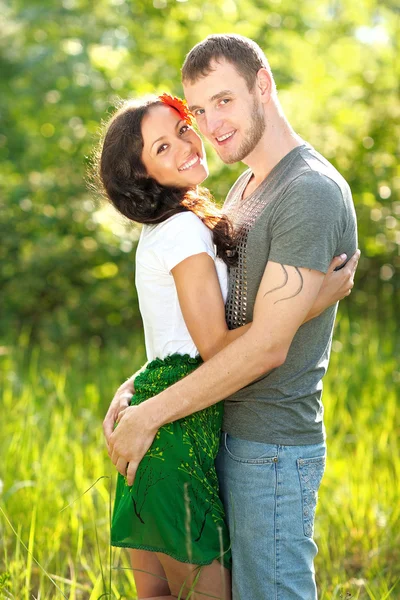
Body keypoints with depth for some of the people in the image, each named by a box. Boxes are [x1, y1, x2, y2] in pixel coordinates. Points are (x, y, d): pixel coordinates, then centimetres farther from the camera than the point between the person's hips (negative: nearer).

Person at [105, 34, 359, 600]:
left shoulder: (313, 193, -18)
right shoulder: (245, 188, 14)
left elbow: (267, 345, -22)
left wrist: (151, 415, -17)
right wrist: (136, 389, 5)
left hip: (272, 447, -9)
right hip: (228, 434, 9)